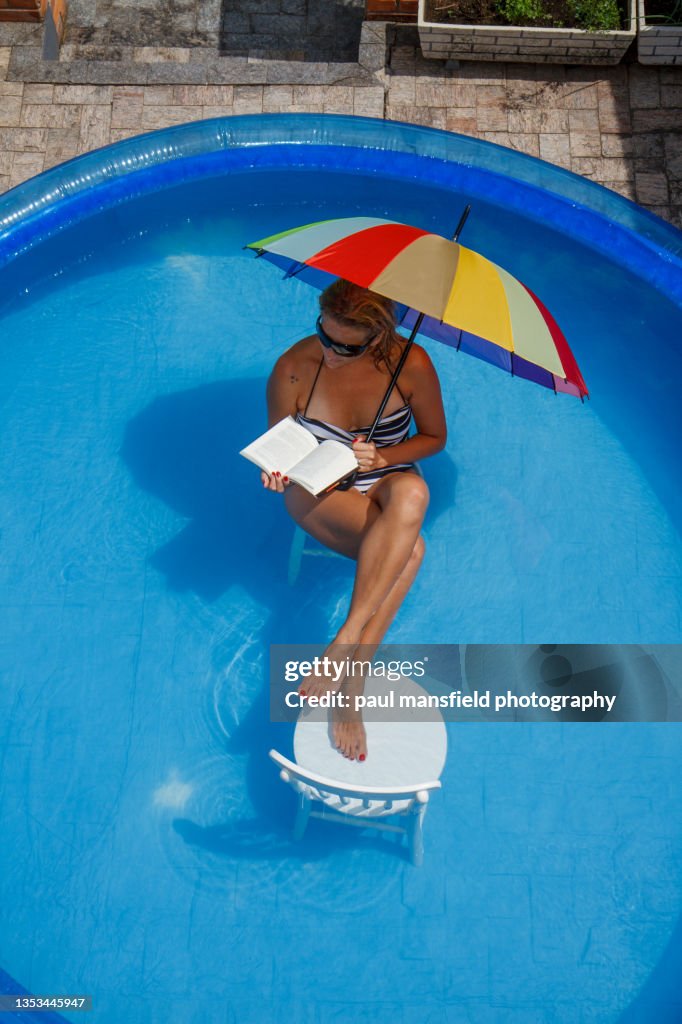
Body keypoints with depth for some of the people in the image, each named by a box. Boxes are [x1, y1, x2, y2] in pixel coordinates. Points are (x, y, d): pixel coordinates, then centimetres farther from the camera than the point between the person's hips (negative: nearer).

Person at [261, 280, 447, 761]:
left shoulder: (411, 365, -14)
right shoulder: (293, 369, -15)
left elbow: (435, 437, 0)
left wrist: (384, 457, -18)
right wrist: (276, 471, -25)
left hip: (387, 484, 2)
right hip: (319, 492, -2)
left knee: (413, 493, -39)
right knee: (409, 548, -33)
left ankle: (345, 642, -37)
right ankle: (350, 689, -31)